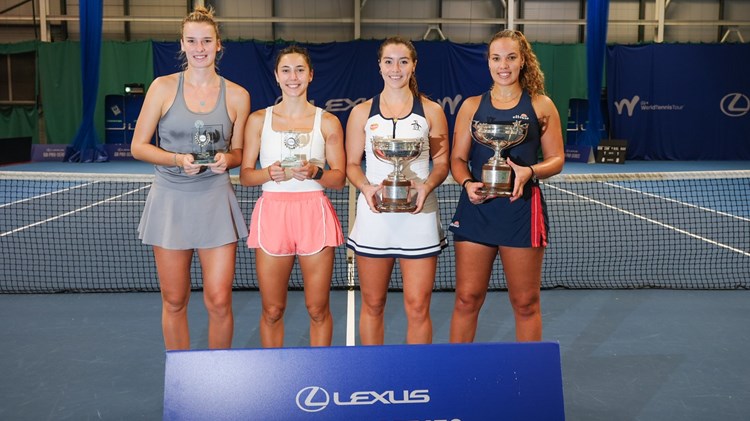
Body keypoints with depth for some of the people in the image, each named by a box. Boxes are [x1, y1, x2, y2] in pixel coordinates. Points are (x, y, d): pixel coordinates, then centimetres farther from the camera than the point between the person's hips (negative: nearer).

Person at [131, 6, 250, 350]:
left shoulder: (237, 95, 3)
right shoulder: (163, 87, 0)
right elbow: (138, 146, 1)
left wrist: (227, 159, -11)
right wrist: (177, 160, -16)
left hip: (215, 202, 0)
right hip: (170, 202, 0)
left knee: (219, 301, -2)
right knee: (174, 302, 8)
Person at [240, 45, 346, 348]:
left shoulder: (328, 122, 6)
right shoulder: (258, 120, 8)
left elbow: (339, 178, 6)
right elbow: (244, 175, 8)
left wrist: (314, 172, -14)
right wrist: (269, 173, -12)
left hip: (314, 214, 0)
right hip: (272, 213, 1)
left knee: (318, 309, 3)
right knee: (272, 311, 6)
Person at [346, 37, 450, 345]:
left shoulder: (431, 111, 6)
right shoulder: (362, 112, 7)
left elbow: (442, 162, 8)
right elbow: (352, 163, 9)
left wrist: (427, 186, -12)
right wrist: (366, 188, -11)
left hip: (419, 215, -1)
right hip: (374, 214, 1)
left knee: (417, 307, -1)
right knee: (373, 304, 9)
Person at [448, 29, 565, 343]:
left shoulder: (541, 105, 6)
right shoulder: (472, 106, 9)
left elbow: (556, 159, 5)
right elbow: (457, 158, 9)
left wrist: (530, 171, -16)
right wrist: (468, 183, -12)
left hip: (521, 209, -1)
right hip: (476, 208, 1)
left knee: (525, 302, 7)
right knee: (467, 299, 4)